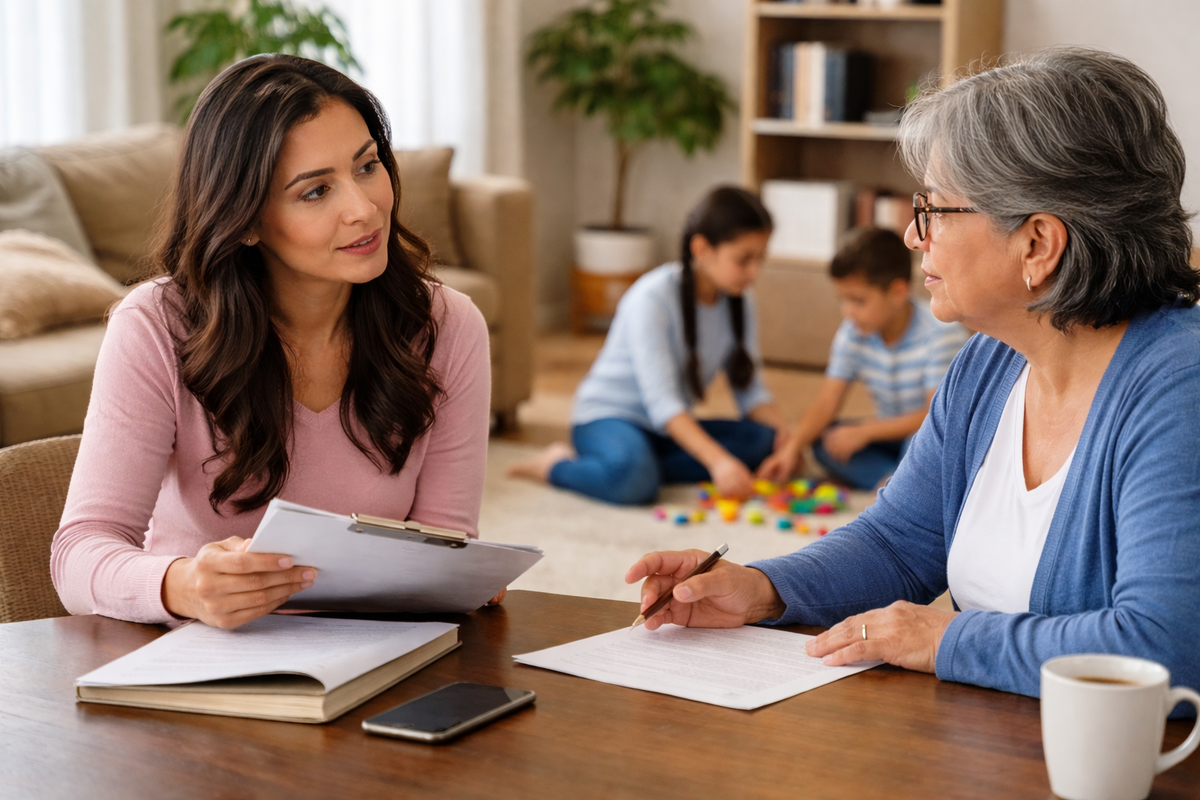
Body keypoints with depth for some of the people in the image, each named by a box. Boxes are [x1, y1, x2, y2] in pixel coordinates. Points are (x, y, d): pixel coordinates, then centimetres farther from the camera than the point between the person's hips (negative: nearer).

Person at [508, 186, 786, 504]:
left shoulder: (740, 302, -1)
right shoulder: (652, 298, -23)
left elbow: (751, 391, 0)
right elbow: (661, 402, -30)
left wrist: (786, 440, -19)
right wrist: (717, 461, -41)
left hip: (670, 429, 7)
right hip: (607, 417, -7)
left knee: (762, 439, -18)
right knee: (632, 478, -40)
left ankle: (644, 466, -18)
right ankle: (558, 465, -9)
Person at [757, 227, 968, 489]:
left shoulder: (941, 333, -22)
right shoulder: (853, 333, -6)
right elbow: (827, 401, -9)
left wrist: (864, 431, -29)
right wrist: (792, 446, -26)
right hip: (893, 435, 6)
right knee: (823, 438, -17)